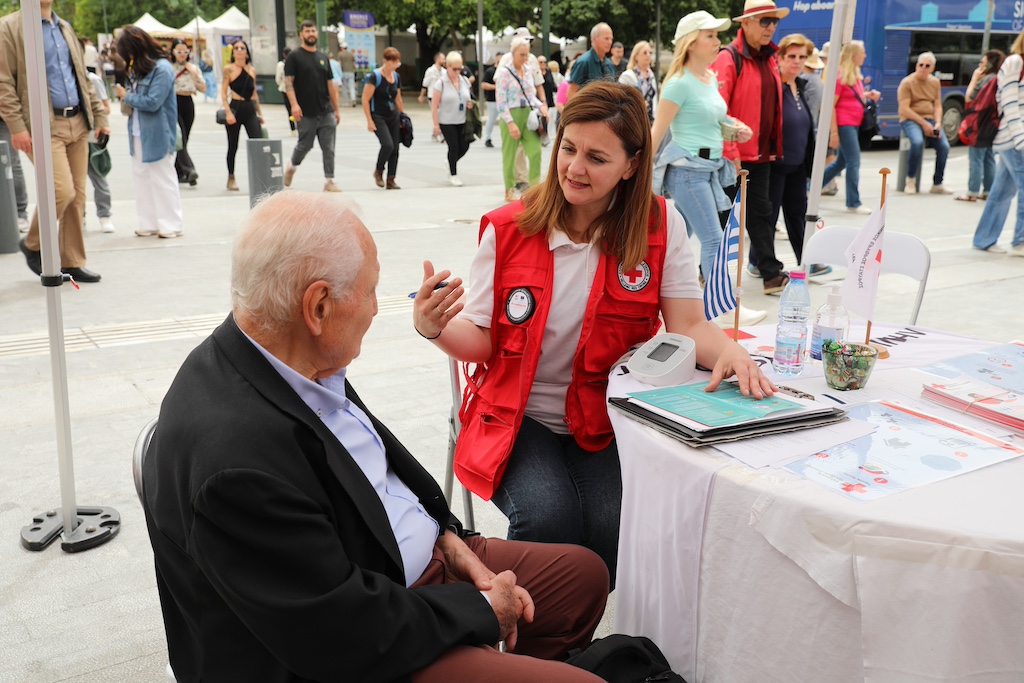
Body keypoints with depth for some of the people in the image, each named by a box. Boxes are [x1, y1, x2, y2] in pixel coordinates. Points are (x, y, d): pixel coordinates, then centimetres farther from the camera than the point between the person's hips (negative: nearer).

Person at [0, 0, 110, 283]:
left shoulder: (65, 28, 19)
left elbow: (82, 77, 23)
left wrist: (99, 116, 16)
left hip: (77, 123, 6)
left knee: (77, 195, 6)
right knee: (62, 190, -16)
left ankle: (72, 262, 15)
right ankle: (33, 244, 9)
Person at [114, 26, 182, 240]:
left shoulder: (162, 69, -14)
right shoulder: (137, 68, 12)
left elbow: (152, 102, -18)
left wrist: (126, 96, -7)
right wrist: (126, 97, -2)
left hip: (157, 134, -8)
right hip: (138, 133, 8)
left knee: (163, 178, 0)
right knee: (141, 177, 10)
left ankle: (171, 224, 8)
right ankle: (149, 223, 18)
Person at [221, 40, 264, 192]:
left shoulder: (252, 70, 11)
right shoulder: (229, 68, -1)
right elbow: (223, 93, -5)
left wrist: (260, 112, 16)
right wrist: (228, 112, -15)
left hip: (250, 109, 3)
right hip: (235, 108, -3)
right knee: (233, 146, 6)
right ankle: (231, 178, 20)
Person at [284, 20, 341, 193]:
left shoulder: (323, 57, 15)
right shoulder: (294, 56, -1)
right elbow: (288, 82, -9)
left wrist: (336, 109, 12)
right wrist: (294, 104, -22)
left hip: (326, 113, 4)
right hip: (306, 113, -4)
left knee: (329, 148, -3)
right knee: (305, 145, 6)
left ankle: (329, 182, 0)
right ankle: (291, 166, 34)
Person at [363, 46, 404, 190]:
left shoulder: (396, 76, 9)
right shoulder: (374, 76, -12)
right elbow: (365, 99, -14)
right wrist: (369, 121, -17)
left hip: (393, 117, 7)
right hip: (378, 117, -6)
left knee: (395, 148, 1)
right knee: (388, 144, -21)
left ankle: (391, 180, 9)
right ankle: (378, 171, 3)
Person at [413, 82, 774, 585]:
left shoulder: (660, 226, -2)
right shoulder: (507, 229, -3)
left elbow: (688, 326, -8)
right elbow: (482, 342, -2)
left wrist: (729, 352, -30)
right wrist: (436, 329, -23)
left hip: (609, 421, 1)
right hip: (518, 417, 0)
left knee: (620, 532, -24)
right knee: (549, 521, -27)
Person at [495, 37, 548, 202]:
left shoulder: (528, 70, 10)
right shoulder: (504, 72, -7)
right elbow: (501, 101, -10)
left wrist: (540, 105, -2)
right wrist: (510, 123, -16)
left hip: (528, 114, 5)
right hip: (511, 116, -5)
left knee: (535, 151, -7)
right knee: (510, 155, 5)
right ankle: (509, 191, 17)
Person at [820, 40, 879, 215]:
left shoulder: (856, 75, 12)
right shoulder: (840, 76, -12)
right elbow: (830, 105, -15)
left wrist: (868, 95, 4)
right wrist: (834, 132, -19)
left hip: (855, 124, 9)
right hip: (844, 124, -9)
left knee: (842, 161, 16)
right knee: (854, 162, -7)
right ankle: (853, 203, 0)